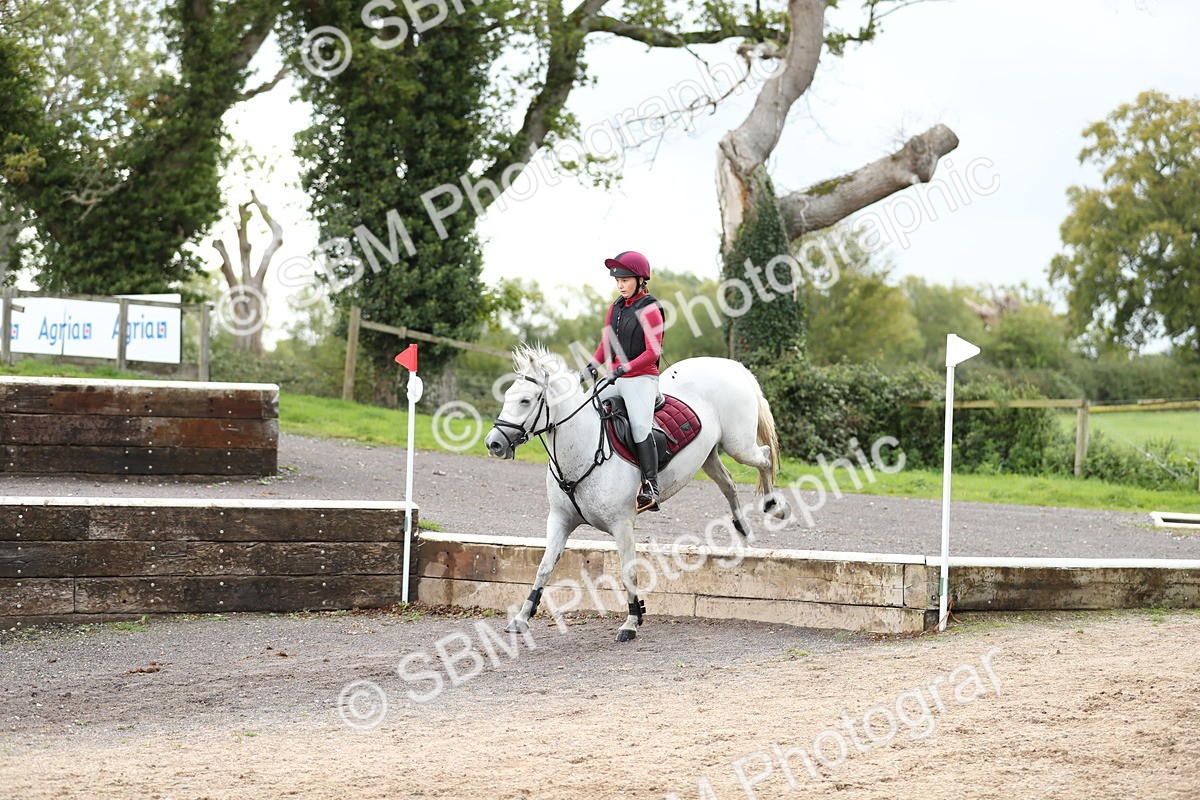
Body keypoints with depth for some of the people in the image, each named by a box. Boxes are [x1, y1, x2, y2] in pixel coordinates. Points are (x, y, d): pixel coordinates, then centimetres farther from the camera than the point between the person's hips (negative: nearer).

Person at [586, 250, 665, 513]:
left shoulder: (649, 310, -9)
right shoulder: (615, 309, 13)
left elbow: (652, 352, -14)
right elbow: (607, 343, 18)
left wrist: (625, 367, -24)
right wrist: (594, 364, -1)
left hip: (641, 378, -8)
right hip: (616, 379, 8)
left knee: (639, 426, -24)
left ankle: (650, 488, -29)